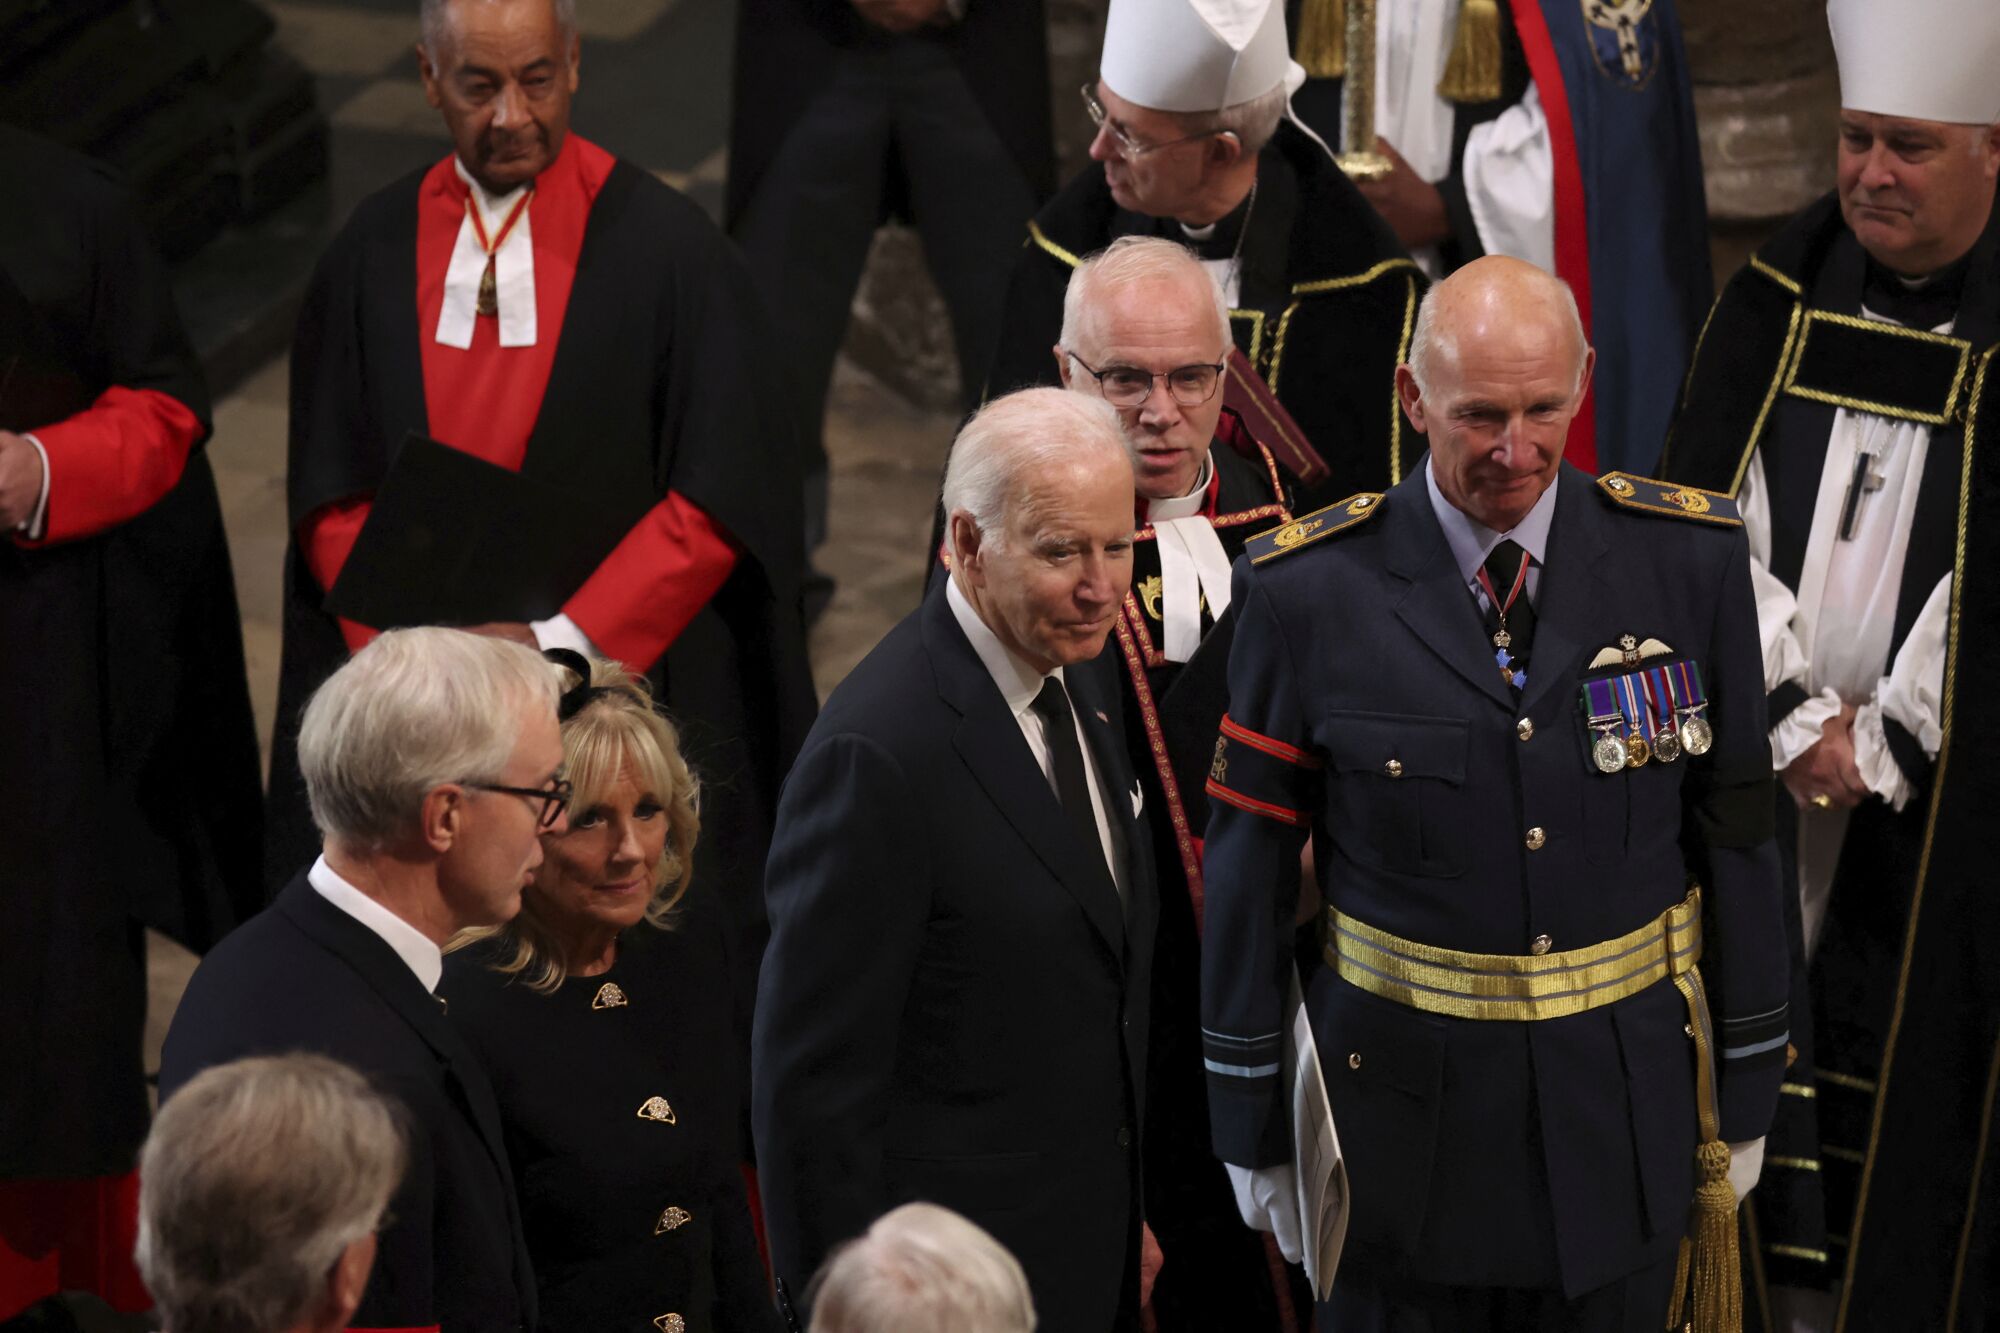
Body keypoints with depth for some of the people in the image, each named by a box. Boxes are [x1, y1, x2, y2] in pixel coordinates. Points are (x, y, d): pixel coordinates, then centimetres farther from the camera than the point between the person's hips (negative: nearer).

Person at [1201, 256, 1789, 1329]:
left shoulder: (1688, 557, -5)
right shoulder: (1308, 591, -10)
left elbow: (1733, 829, 2)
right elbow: (1248, 867, -3)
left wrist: (1743, 1091, 6)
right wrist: (1249, 1121, 1)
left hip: (1624, 1110, 1)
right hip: (1404, 1111, -1)